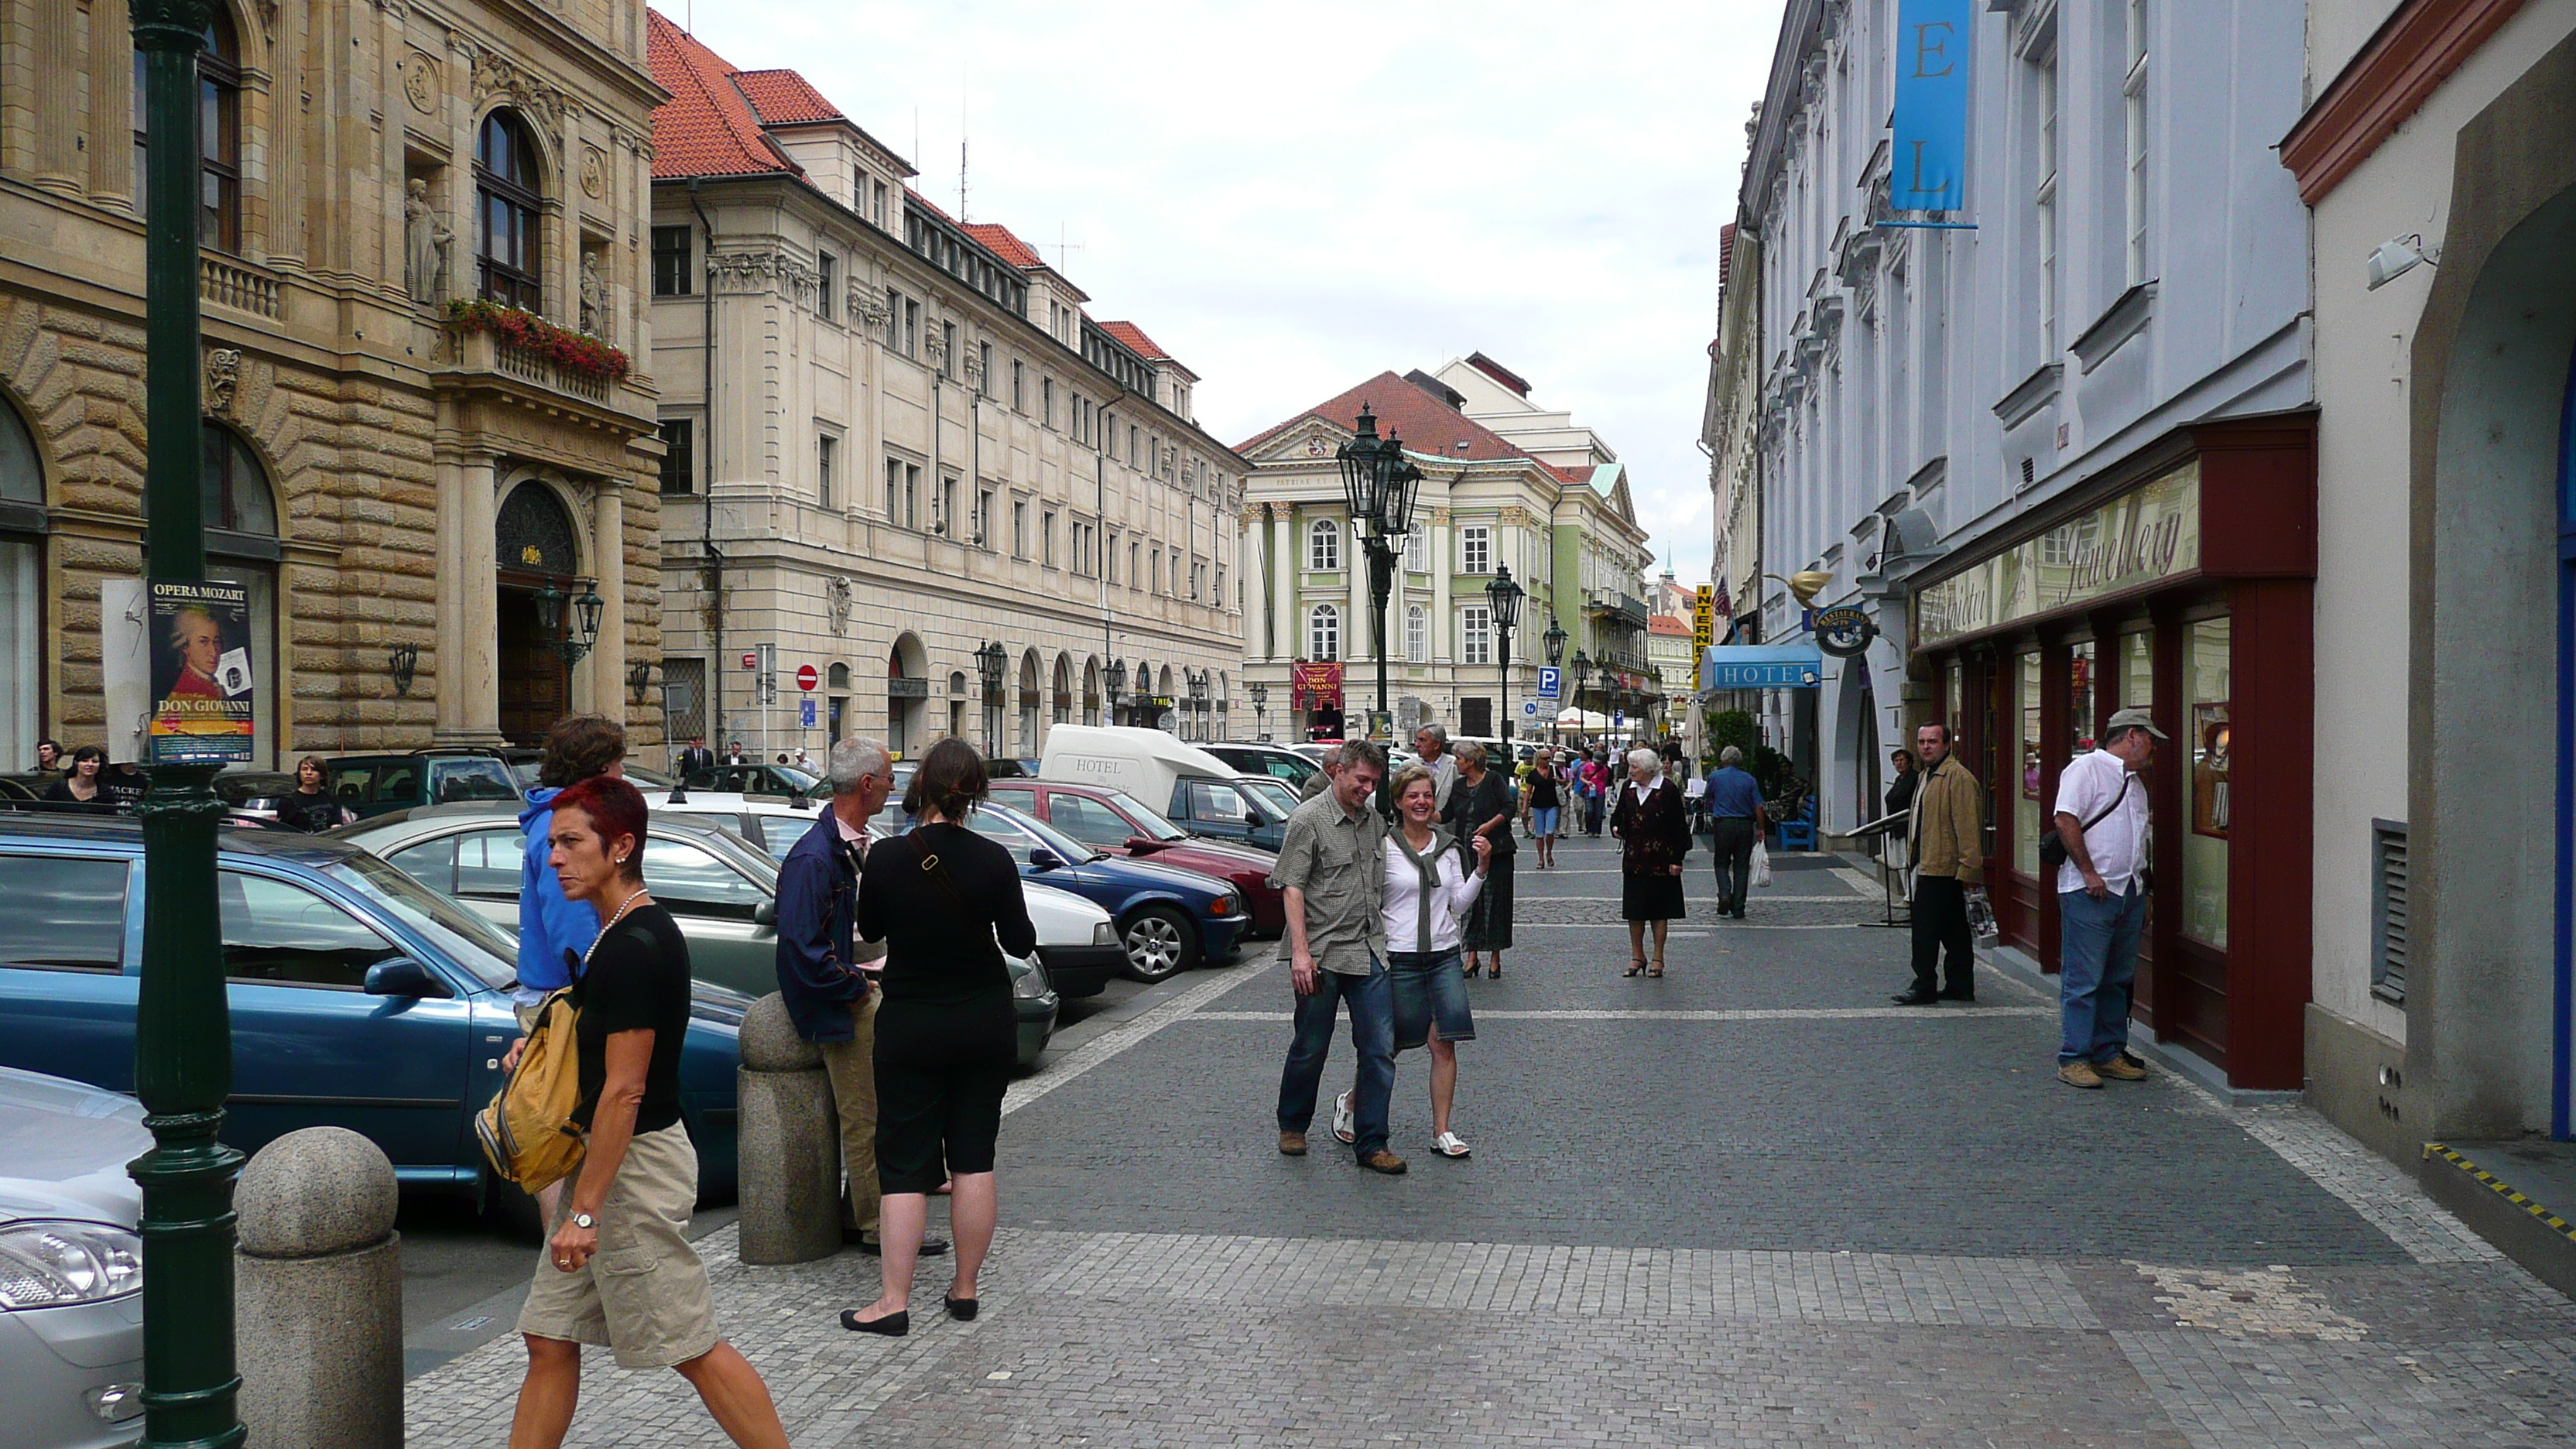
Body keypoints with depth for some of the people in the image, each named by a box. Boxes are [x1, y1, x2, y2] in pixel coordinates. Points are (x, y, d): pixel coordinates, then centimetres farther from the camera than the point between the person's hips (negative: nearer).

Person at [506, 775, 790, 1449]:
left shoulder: (629, 948, -21)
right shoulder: (649, 928, 11)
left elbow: (623, 1091, -23)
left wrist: (584, 1209, -22)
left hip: (634, 1164, -10)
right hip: (614, 1157, 10)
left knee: (692, 1347, -2)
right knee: (550, 1339, 13)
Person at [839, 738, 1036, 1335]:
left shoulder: (886, 859, -12)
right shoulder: (993, 860, -11)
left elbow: (869, 930, 4)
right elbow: (1020, 942, -2)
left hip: (909, 1028, -1)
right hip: (986, 1024, 1)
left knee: (905, 1164, 4)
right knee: (973, 1158, 10)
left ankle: (894, 1302, 3)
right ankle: (965, 1290, 16)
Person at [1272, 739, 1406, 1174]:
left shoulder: (1375, 820, 13)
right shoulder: (1309, 820, -6)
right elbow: (1293, 888, -11)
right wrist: (1300, 952, -19)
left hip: (1370, 952, 5)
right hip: (1322, 955, -5)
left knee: (1380, 1049, 1)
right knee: (1310, 1048, 7)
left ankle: (1371, 1144, 8)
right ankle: (1292, 1126, 28)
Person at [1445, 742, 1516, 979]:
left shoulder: (1494, 779, -4)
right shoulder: (1459, 786, 12)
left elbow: (1510, 806, -10)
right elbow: (1446, 815, 10)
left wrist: (1491, 824, -20)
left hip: (1496, 851, -5)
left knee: (1495, 902, -1)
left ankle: (1495, 958, 7)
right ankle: (1472, 957, 6)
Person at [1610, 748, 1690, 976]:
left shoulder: (1668, 790, -9)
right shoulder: (1628, 789, 6)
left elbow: (1679, 826, -8)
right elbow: (1618, 814, 21)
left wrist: (1677, 859, -11)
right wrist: (1616, 827, -3)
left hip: (1660, 861, -5)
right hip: (1634, 859, 5)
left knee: (1659, 910, 4)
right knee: (1633, 910, 7)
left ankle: (1658, 959, 12)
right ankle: (1637, 957, 18)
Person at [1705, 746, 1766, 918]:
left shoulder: (1715, 777, 1)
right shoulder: (1749, 780, 3)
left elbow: (1708, 800, 15)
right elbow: (1759, 807, -1)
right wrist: (1760, 829, 7)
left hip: (1723, 824, -1)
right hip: (1745, 826, 1)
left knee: (1722, 864, 12)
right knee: (1742, 867, 7)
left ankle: (1725, 894, -13)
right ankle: (1738, 909, 5)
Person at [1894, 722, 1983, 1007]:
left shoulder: (1957, 777, -13)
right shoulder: (1928, 775, 19)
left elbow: (1967, 826, -19)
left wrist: (1969, 868, -22)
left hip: (1940, 868, -10)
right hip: (1930, 864, 10)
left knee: (1926, 928, -8)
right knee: (1954, 930, 13)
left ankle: (1924, 986, -3)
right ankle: (1961, 986, 19)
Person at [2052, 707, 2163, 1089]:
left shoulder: (2135, 782, 22)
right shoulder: (2087, 768, -6)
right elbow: (2066, 820, -15)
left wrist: (2142, 891, 19)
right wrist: (2088, 872, -18)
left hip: (2129, 892, 9)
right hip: (2089, 894, -9)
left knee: (2118, 979, 11)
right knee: (2083, 980, -7)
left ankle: (2110, 1053, 19)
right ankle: (2074, 1059, -3)